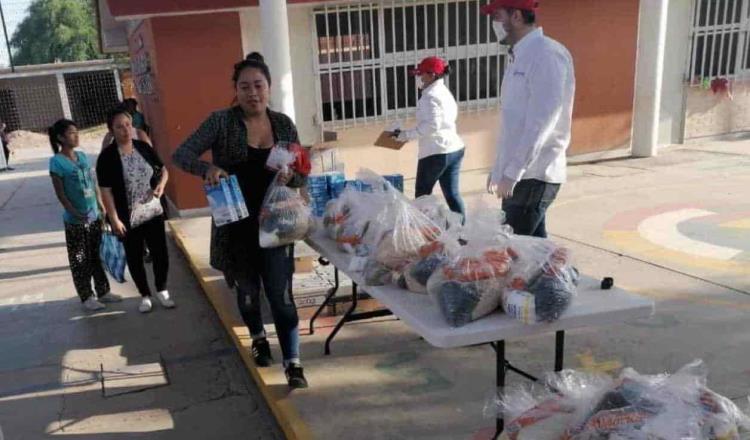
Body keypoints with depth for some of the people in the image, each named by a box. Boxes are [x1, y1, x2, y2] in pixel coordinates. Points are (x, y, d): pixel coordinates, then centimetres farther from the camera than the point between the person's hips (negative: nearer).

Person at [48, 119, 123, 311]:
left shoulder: (82, 156, 6)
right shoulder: (57, 161, -12)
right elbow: (60, 194, -14)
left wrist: (102, 208, 10)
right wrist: (76, 214, -20)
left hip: (94, 216, 6)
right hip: (75, 221, -6)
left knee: (98, 255, 15)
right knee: (80, 259, 6)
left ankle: (103, 291, 28)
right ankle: (86, 297, 18)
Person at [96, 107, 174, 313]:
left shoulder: (144, 147, 1)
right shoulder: (107, 157, -12)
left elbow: (162, 169, 14)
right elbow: (106, 191, -12)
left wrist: (161, 185, -7)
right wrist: (114, 219, -15)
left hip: (153, 212, 3)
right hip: (128, 218, -3)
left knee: (160, 252, 8)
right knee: (135, 258, 9)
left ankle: (162, 290, 29)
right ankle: (145, 295, 28)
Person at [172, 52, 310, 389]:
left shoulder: (284, 124, 1)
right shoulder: (221, 122, -8)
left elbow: (302, 176, 4)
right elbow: (181, 155, -12)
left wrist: (290, 175, -20)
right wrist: (207, 169, -32)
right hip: (236, 225, 0)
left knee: (281, 294, -3)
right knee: (247, 289, 18)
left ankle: (292, 363, 4)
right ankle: (258, 338, 44)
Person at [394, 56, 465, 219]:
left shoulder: (430, 96, -13)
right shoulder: (445, 92, 17)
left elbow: (432, 125, -23)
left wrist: (408, 134, -16)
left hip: (436, 152, -9)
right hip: (454, 148, 9)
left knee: (422, 195, 5)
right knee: (452, 193, 9)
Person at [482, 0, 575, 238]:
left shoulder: (546, 54, -13)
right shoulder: (519, 57, 15)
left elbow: (542, 121, -20)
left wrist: (512, 172, -21)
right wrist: (499, 168, 19)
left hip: (534, 176, -9)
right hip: (521, 175, 9)